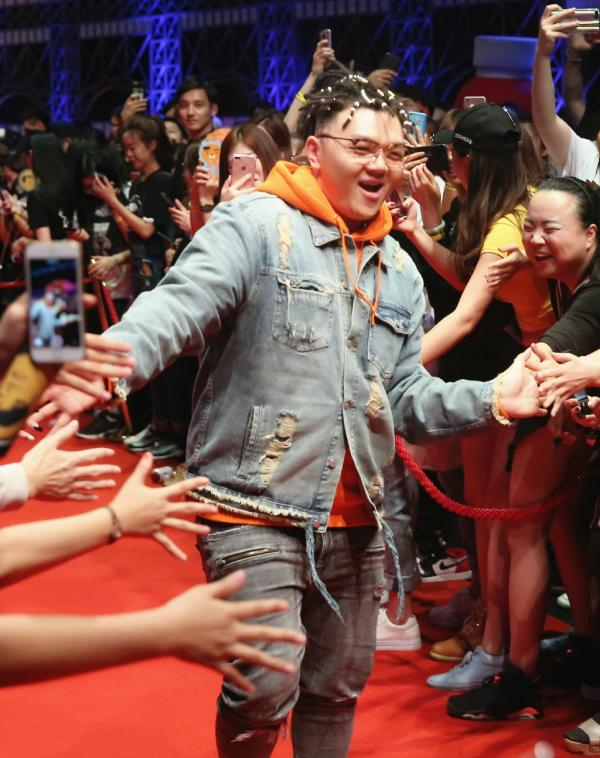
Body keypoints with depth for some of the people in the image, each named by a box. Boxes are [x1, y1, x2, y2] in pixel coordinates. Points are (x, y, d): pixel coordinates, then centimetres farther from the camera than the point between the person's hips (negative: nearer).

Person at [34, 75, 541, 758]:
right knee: (266, 689, -15)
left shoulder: (398, 272, 14)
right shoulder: (256, 225, -7)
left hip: (353, 522, 7)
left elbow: (407, 397, 14)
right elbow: (178, 307, -21)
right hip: (256, 509, -6)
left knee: (337, 691, 16)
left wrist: (489, 399, -3)